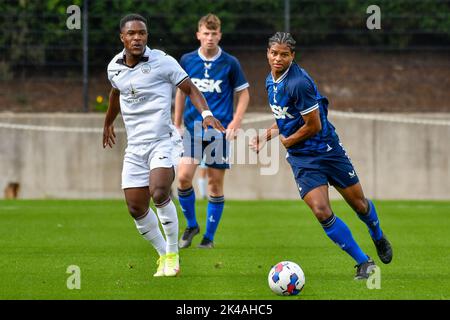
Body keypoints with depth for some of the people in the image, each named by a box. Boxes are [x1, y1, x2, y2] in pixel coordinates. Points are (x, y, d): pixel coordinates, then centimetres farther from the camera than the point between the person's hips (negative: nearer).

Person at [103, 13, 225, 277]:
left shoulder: (162, 62, -8)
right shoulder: (114, 67, 6)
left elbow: (190, 89, -2)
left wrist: (206, 113, -20)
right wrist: (108, 123, 44)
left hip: (162, 141, -5)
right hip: (134, 147, 5)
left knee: (159, 194, -27)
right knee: (136, 209, 0)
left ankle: (173, 254, -10)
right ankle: (164, 255, 20)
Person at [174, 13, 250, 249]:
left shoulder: (230, 63, -3)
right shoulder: (187, 61, 3)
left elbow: (243, 94, 5)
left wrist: (235, 123, -8)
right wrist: (177, 125, 14)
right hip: (193, 130, 2)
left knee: (215, 183, 1)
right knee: (183, 177, -13)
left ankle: (209, 236, 12)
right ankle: (191, 225, 10)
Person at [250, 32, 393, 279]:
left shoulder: (298, 82, -23)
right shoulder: (271, 80, 4)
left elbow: (313, 126, -20)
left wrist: (286, 141, -6)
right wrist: (266, 136, 7)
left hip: (327, 150, -5)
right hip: (302, 159, 5)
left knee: (358, 203, 10)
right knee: (322, 212, -12)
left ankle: (378, 238, 43)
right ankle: (363, 262, 0)